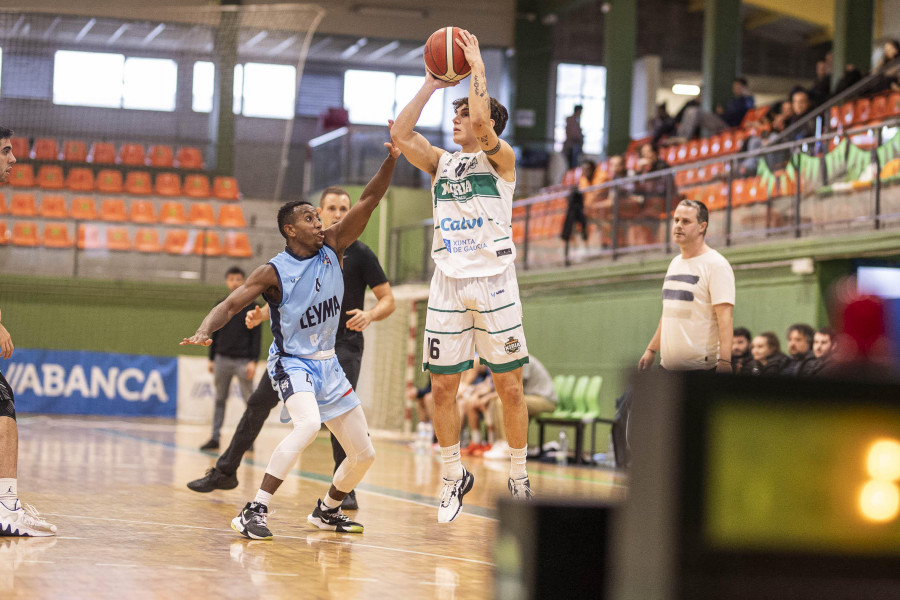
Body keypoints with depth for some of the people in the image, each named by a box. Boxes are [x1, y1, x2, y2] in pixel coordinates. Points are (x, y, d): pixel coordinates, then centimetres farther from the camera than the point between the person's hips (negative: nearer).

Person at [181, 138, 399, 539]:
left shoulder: (333, 246, -2)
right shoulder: (274, 273, -14)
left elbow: (369, 201, -9)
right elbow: (230, 304, -18)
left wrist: (391, 159, -21)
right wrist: (204, 332, -38)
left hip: (328, 364, 6)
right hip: (292, 362, -6)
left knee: (364, 453, 8)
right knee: (308, 424, -36)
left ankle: (327, 510, 34)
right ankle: (254, 511, -34)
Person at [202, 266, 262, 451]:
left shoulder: (251, 306, 0)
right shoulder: (220, 306, 11)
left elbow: (256, 336, -4)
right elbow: (215, 334, 15)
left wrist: (253, 361, -12)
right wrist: (211, 358, 11)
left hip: (243, 361, -3)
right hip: (222, 358, 3)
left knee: (249, 401, -2)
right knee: (219, 400, 5)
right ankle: (215, 438, 7)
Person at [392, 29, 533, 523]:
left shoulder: (501, 158, 1)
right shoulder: (440, 162, 15)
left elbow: (482, 122, -19)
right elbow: (400, 134, 0)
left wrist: (476, 66, -11)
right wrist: (430, 87, 3)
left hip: (494, 282, -4)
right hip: (447, 283, 4)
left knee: (509, 386, -1)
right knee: (442, 386, 2)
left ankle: (518, 479, 10)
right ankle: (454, 478, 16)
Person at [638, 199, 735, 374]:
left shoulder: (716, 264, -8)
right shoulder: (674, 264, 18)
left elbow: (725, 316, -17)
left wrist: (725, 361, -26)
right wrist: (651, 349, 22)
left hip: (701, 366, -8)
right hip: (668, 365, 8)